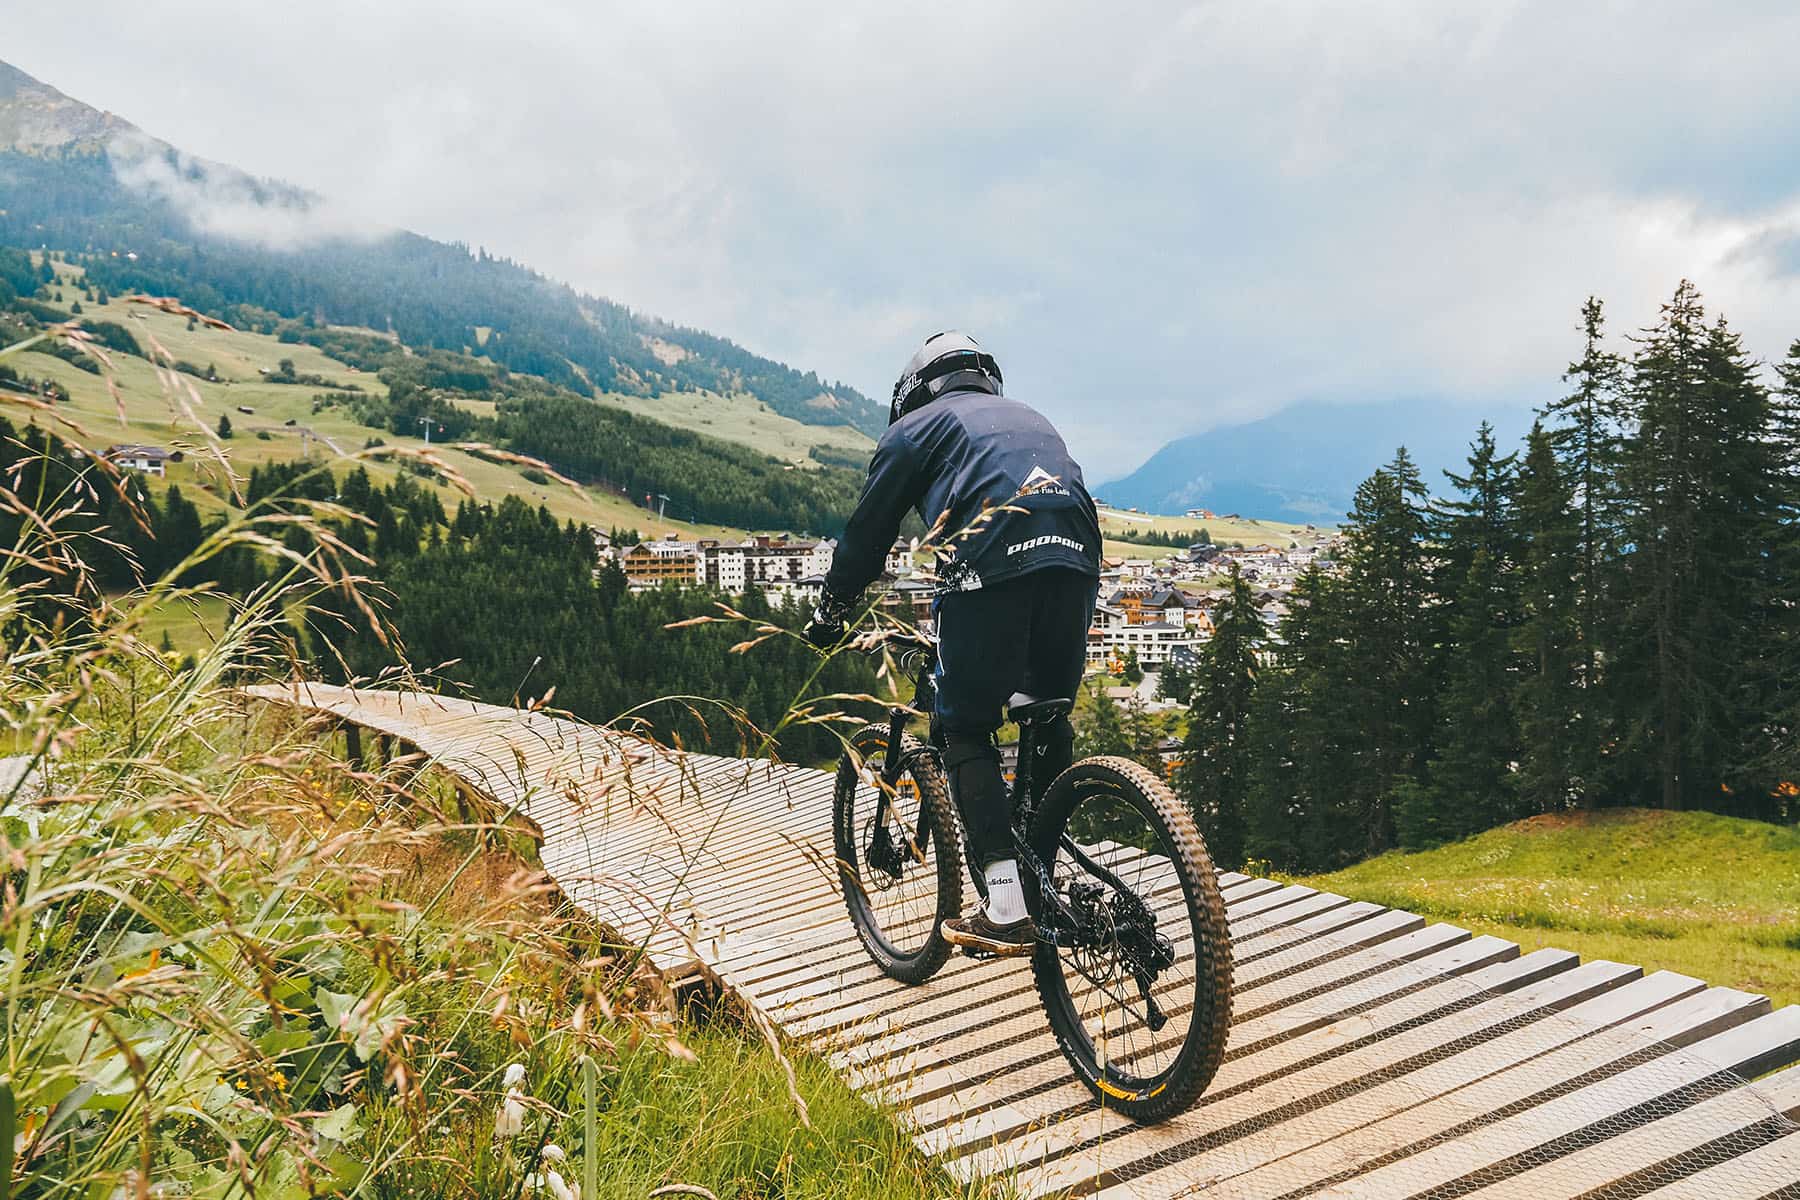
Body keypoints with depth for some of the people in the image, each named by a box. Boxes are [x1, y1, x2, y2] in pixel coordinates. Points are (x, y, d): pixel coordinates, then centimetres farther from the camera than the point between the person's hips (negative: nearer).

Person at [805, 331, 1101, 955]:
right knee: (1050, 722, 22)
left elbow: (867, 533, 18)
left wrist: (829, 614, 31)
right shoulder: (1029, 418, 36)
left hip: (991, 568, -5)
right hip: (1077, 564, 5)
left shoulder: (917, 426, 20)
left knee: (965, 730, 6)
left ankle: (1007, 910, -2)